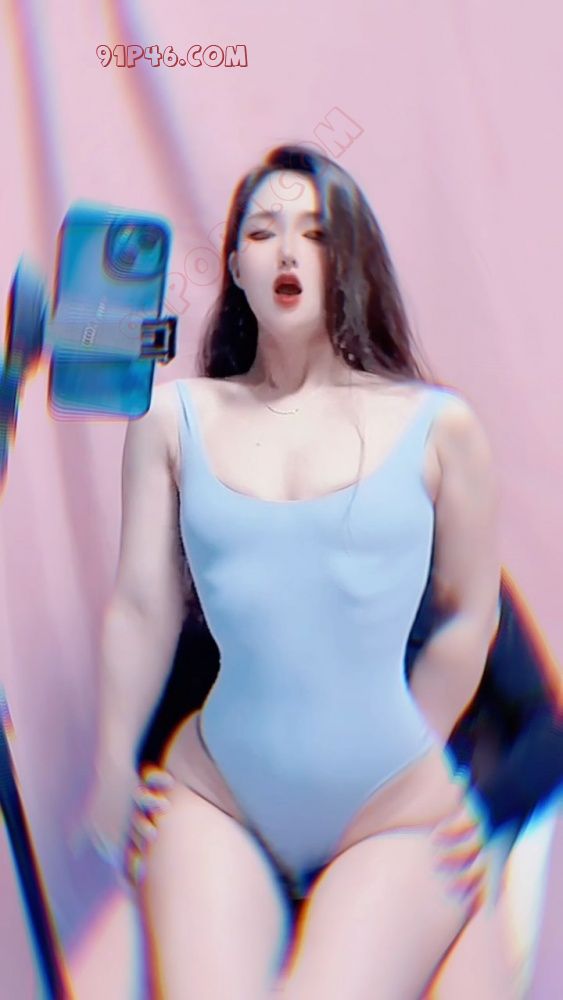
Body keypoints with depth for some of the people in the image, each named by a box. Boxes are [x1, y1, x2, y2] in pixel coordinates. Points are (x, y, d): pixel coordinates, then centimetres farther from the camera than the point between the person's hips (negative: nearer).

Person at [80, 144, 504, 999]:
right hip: (216, 800, 1)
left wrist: (397, 754, 8)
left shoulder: (439, 426, -2)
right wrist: (113, 775, 6)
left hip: (394, 816, 0)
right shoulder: (175, 417, 1)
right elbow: (142, 608, 1)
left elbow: (470, 614, 4)